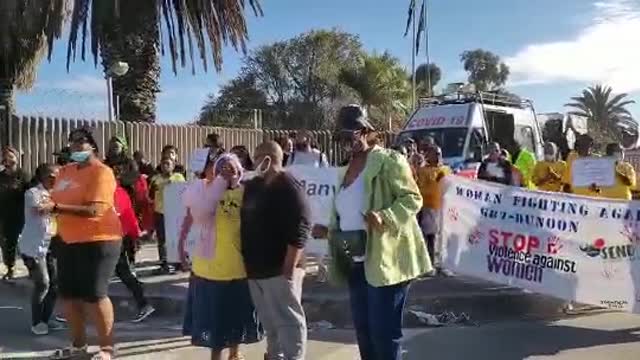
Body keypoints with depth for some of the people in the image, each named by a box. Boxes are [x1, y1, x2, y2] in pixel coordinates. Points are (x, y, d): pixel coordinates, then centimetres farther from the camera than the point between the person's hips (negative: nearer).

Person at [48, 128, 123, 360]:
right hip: (69, 241, 8)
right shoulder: (66, 171, 11)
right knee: (68, 294, 14)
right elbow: (58, 202, 22)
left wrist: (56, 207, -28)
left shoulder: (101, 172, -14)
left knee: (94, 296, -4)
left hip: (98, 241, -8)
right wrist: (48, 205, 1)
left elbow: (94, 210, -25)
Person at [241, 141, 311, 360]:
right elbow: (248, 222, 29)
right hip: (256, 269, 9)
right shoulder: (253, 186, 11)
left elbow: (299, 231, -21)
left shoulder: (288, 188, -15)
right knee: (269, 320, 20)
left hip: (279, 269, -9)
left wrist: (289, 269, -22)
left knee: (287, 320, 1)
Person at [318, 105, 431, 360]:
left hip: (384, 261, -8)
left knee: (384, 332, -3)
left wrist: (385, 217, -30)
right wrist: (328, 231, 8)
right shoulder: (348, 170, 14)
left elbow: (413, 198, -15)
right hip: (355, 264, 8)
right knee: (363, 331, 16)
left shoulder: (387, 160, -10)